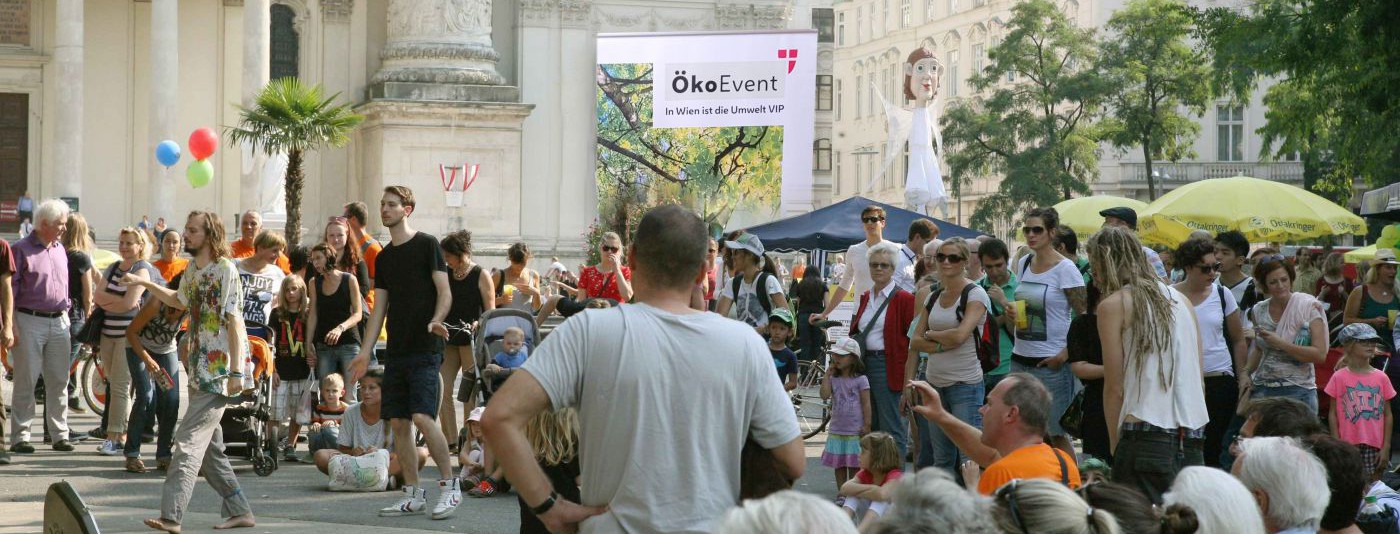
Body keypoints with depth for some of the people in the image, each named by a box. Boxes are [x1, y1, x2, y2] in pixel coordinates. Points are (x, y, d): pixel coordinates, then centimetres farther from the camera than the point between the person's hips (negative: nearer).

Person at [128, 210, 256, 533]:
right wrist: (144, 283, 28)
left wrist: (236, 371, -22)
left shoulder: (225, 270, -14)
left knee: (189, 440, -14)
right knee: (209, 445, 11)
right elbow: (179, 301, 34)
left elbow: (234, 322, -18)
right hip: (200, 370, 9)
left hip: (220, 370, -9)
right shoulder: (192, 272, 13)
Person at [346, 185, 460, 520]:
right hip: (396, 351, 7)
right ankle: (413, 495, 10)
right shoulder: (384, 257, 17)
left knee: (422, 417, -17)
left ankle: (449, 485, -4)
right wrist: (365, 352, 12)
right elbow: (379, 308, 17)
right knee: (398, 422, 3)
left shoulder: (427, 245, -2)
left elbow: (444, 292, -7)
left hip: (424, 349, -7)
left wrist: (436, 321, -25)